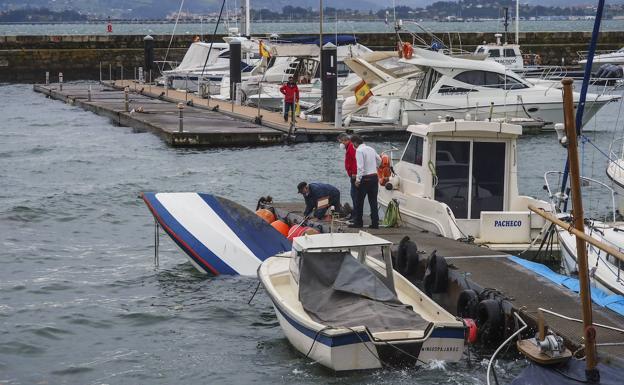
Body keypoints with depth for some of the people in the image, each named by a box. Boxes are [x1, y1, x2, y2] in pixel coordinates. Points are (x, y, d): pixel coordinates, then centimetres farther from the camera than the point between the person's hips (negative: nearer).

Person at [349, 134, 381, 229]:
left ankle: (358, 222, 11)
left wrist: (358, 179, -17)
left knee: (359, 202, 6)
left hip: (365, 178, -7)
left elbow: (360, 167, -20)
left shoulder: (359, 151, -13)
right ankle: (375, 223, 6)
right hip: (374, 177, 7)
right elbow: (379, 160, 24)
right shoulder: (371, 149, 10)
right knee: (373, 202, 8)